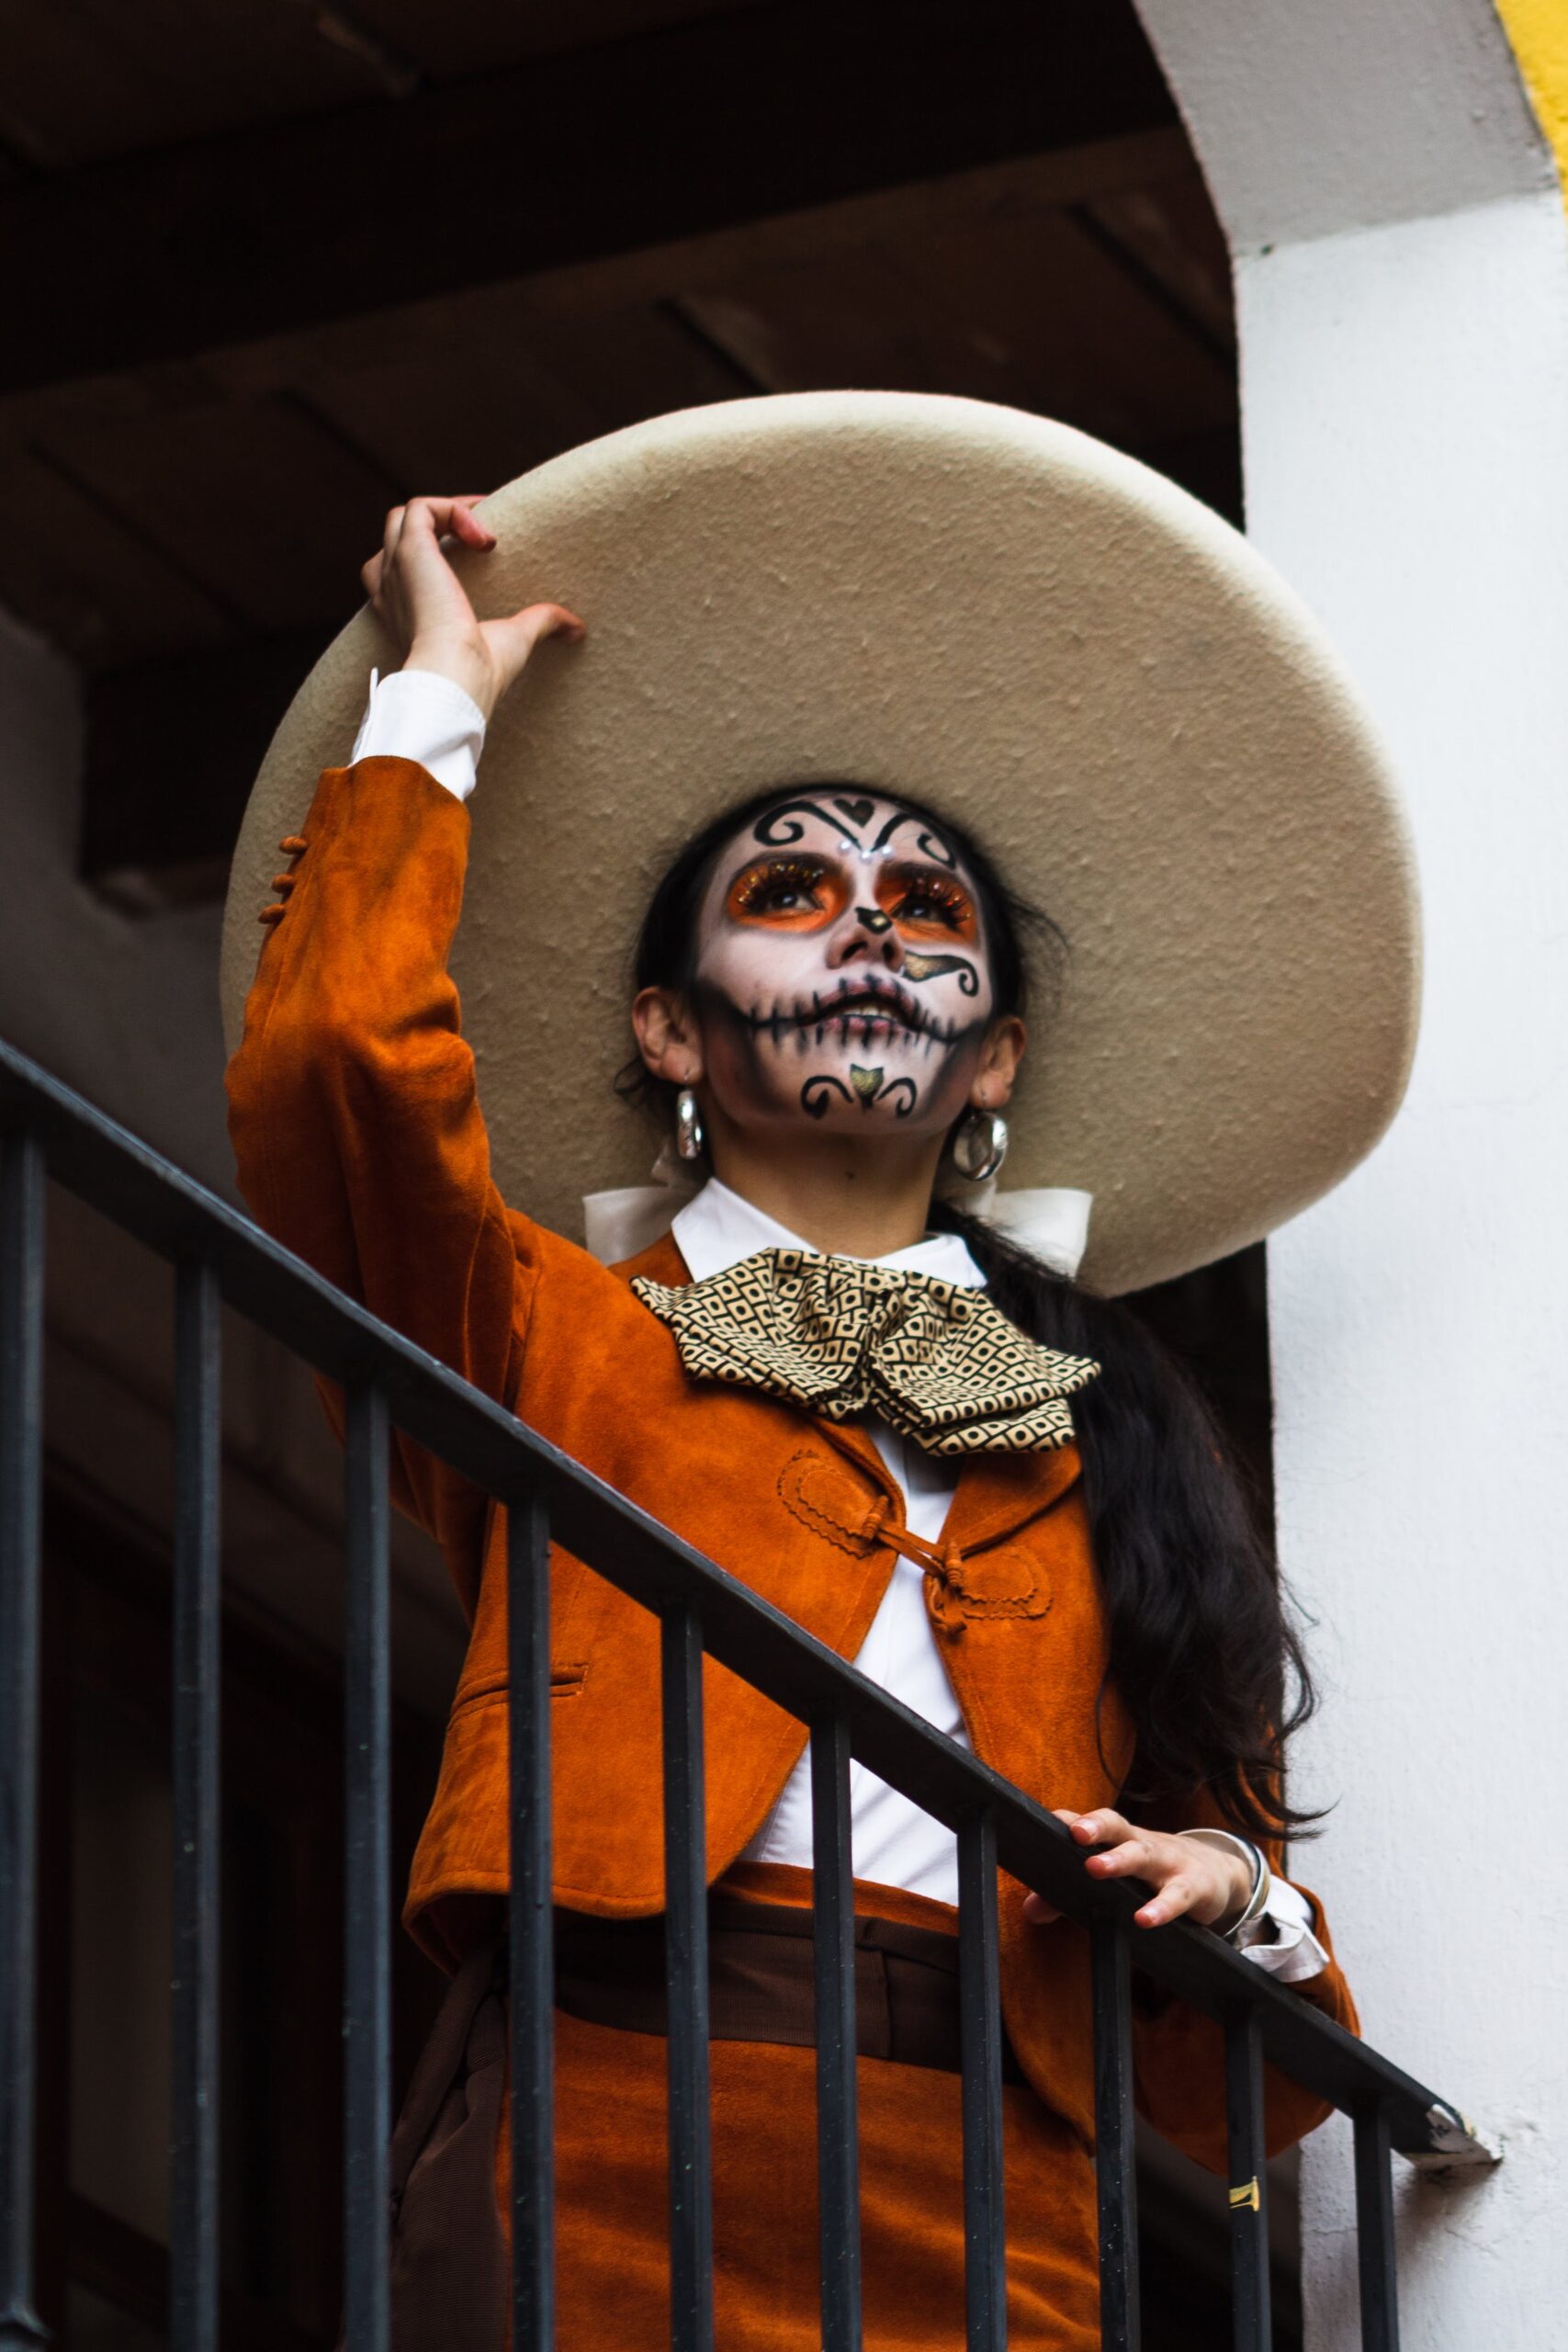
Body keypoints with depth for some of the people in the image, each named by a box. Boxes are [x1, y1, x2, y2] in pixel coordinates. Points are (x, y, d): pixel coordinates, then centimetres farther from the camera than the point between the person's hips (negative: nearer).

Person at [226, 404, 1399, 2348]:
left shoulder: (1104, 1444, 23)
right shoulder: (560, 1335, 18)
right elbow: (333, 1061, -4)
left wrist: (1229, 1899, -1)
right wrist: (436, 707, 12)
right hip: (610, 2161, -2)